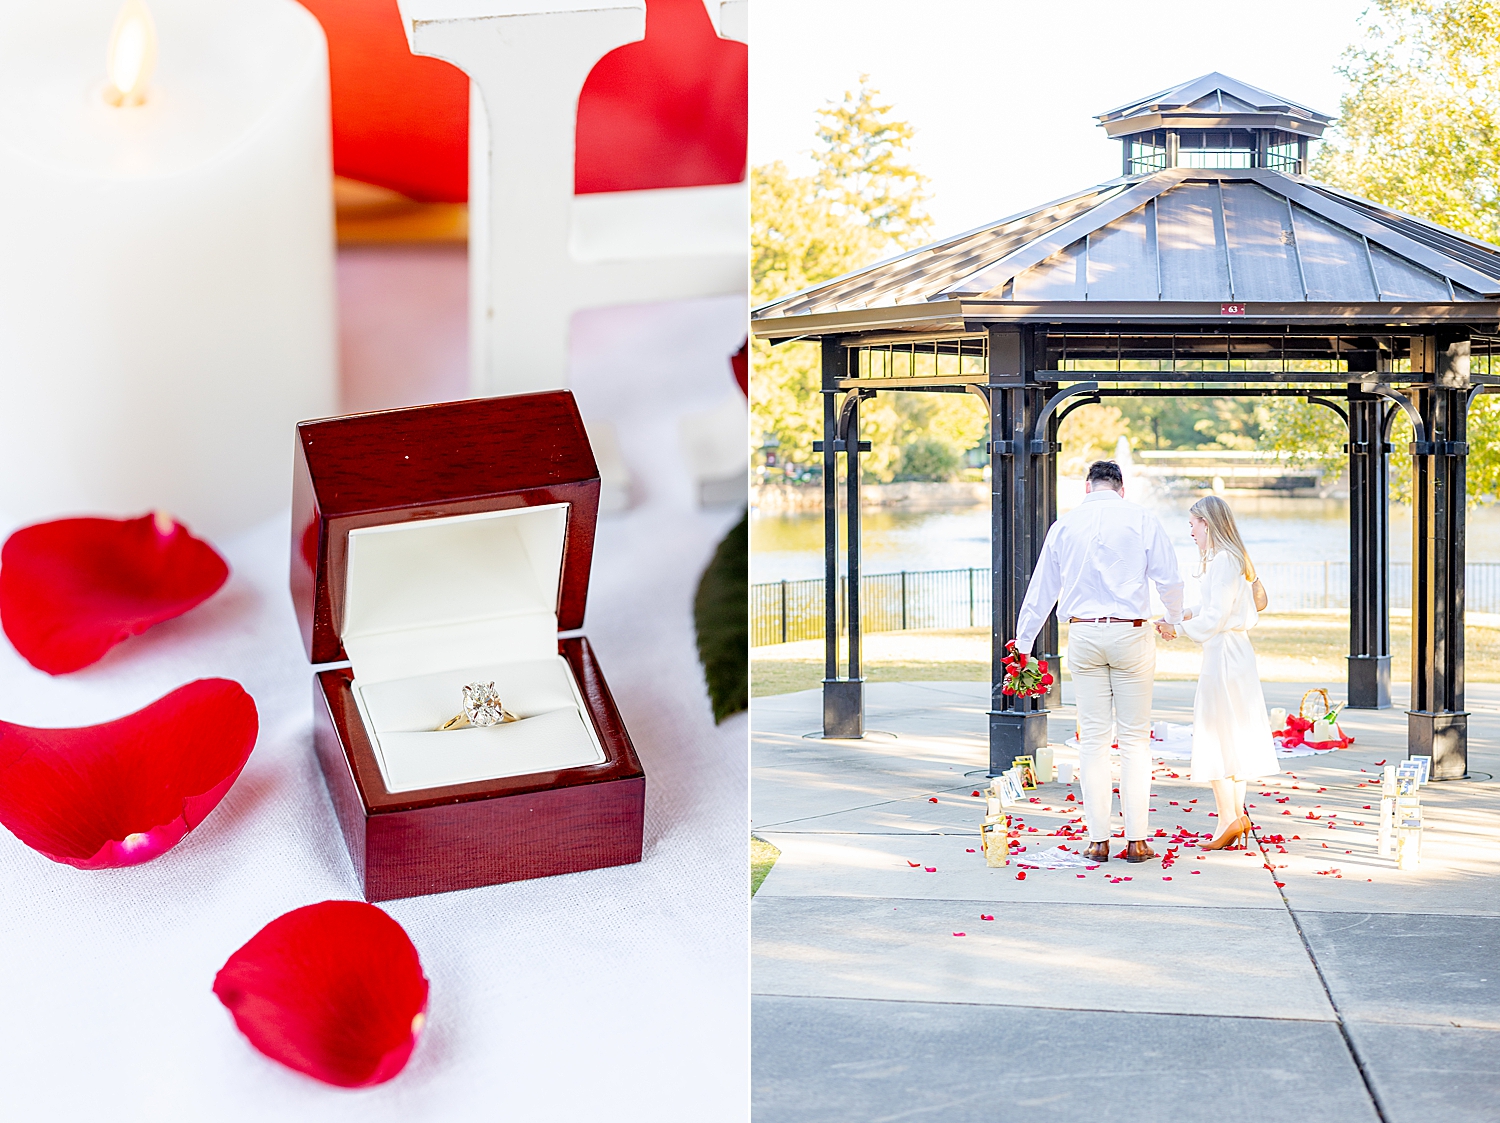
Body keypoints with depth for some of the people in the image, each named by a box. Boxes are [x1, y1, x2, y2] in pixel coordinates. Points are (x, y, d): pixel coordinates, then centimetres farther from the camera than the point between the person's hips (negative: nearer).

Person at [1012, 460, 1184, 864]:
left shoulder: (1065, 524, 8)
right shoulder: (1141, 519, 0)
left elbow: (1042, 588, 13)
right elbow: (1169, 578, -1)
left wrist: (1023, 643, 22)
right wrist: (1172, 620, 19)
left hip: (1083, 634, 2)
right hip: (1131, 633, -2)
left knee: (1092, 739, 5)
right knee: (1134, 738, 3)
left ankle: (1098, 841, 5)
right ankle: (1136, 840, 2)